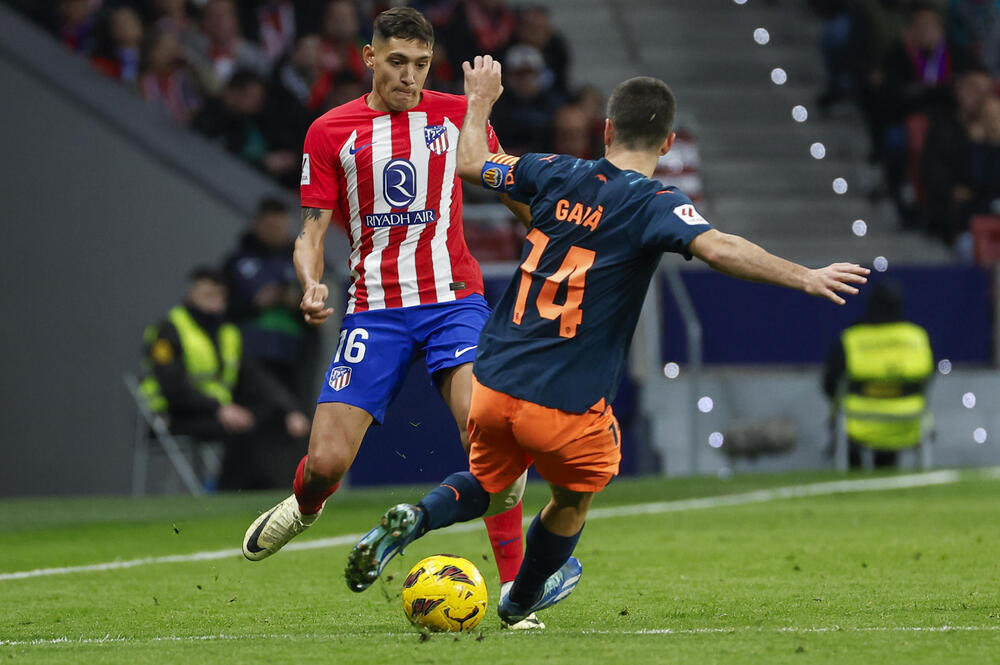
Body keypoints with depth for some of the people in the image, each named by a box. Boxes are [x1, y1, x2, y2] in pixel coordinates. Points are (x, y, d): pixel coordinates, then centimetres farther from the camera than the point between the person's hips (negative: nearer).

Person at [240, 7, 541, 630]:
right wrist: (311, 285, -15)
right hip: (375, 309, 0)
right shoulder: (331, 133, 3)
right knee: (327, 461, -7)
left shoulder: (456, 115, 5)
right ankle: (302, 510, 33)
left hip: (453, 299, 0)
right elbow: (313, 230, 4)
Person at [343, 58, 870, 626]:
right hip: (568, 405, -4)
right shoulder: (653, 205, -10)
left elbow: (471, 162, 20)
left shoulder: (557, 175, 4)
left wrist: (480, 100, 36)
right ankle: (520, 601, 44)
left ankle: (414, 519, 0)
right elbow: (718, 248, -27)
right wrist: (805, 278, -27)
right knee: (574, 497, 26)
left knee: (485, 482, 29)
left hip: (494, 382, 4)